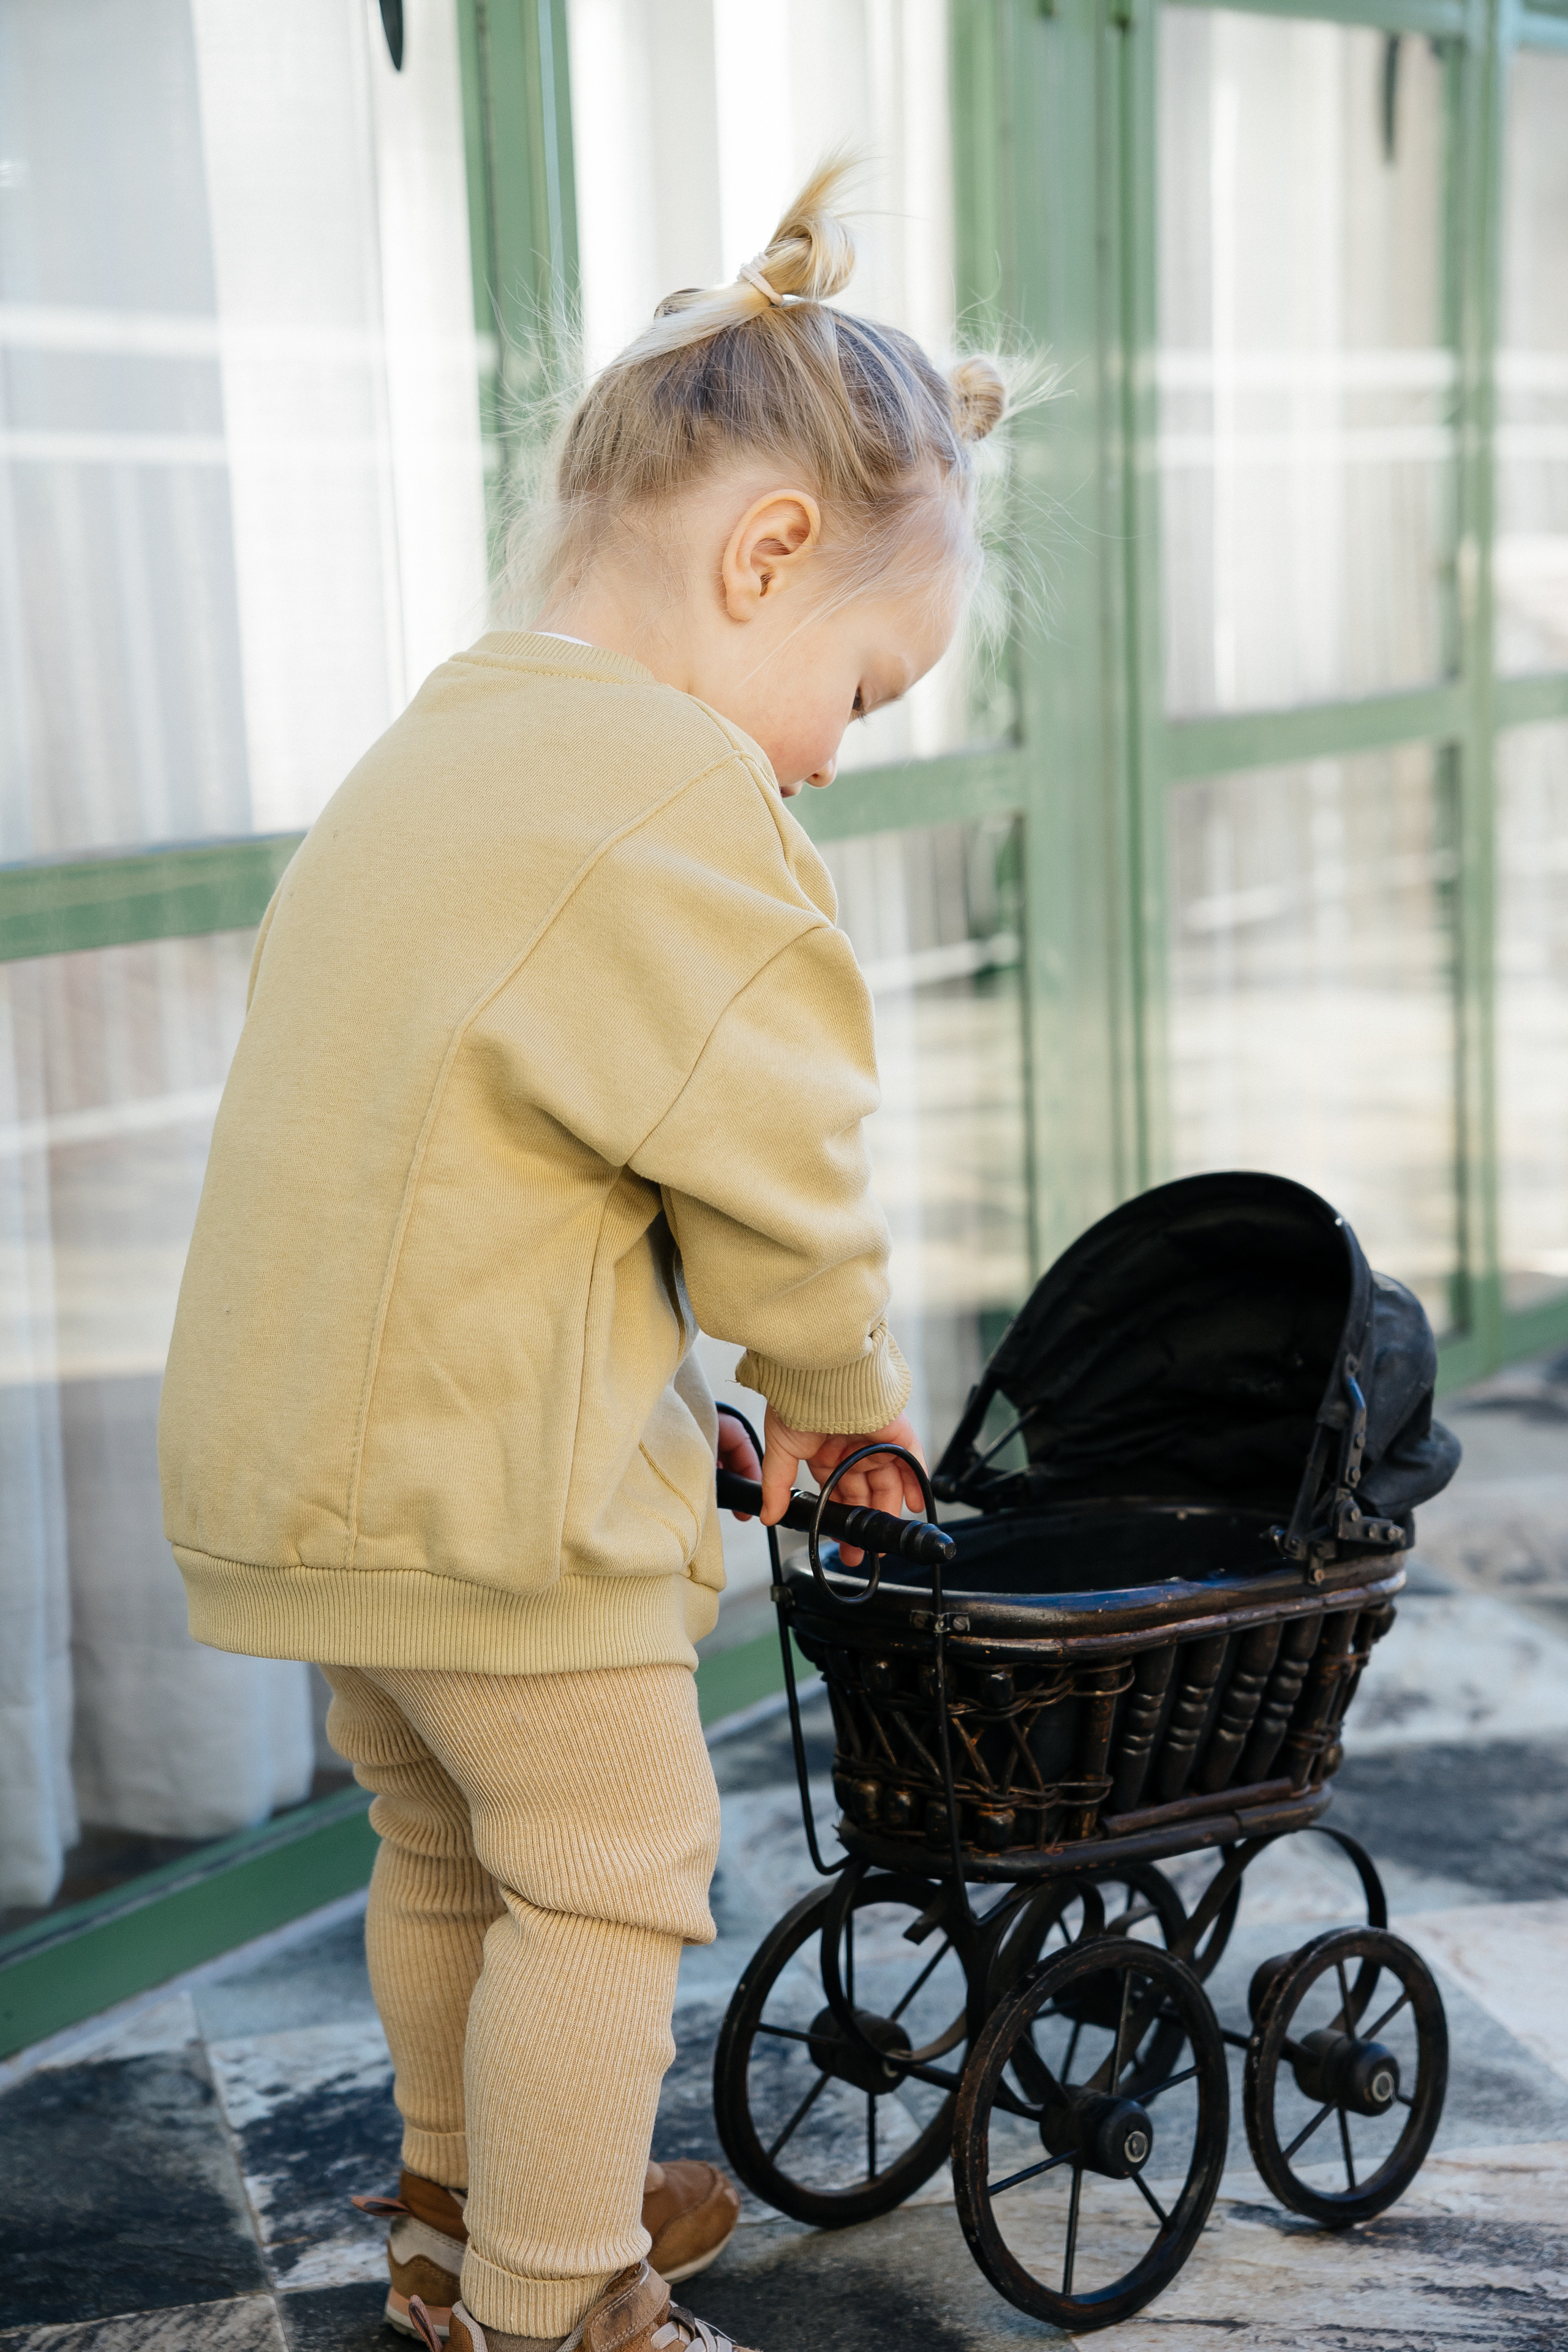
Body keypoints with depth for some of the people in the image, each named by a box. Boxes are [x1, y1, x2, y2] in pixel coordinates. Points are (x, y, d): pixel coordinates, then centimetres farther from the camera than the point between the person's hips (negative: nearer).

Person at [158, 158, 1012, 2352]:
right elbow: (775, 1193, -15)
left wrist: (681, 1404, 16)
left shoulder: (432, 756, 14)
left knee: (448, 1844, 23)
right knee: (611, 1870, 5)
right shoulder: (675, 797, -18)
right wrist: (852, 1406, 4)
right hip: (498, 1491, -10)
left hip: (309, 1456, 10)